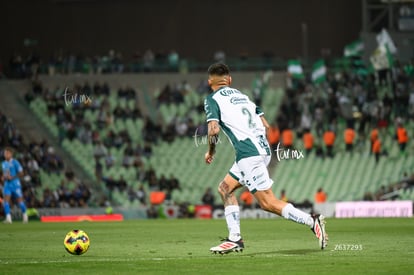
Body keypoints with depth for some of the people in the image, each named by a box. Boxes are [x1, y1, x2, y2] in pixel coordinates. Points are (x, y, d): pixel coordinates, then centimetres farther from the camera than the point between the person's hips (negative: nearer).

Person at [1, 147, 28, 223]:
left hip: (15, 183, -5)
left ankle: (25, 216, 23)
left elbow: (21, 173, -9)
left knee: (19, 200, 3)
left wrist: (12, 177, -18)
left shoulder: (15, 162, -8)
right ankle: (8, 218, -14)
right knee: (5, 200, -11)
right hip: (7, 184, 5)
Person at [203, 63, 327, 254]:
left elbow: (214, 129, -13)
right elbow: (265, 124, 19)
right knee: (225, 188, 18)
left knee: (268, 203, -9)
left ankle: (312, 222, -17)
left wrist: (210, 152, 3)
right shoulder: (241, 95, 22)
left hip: (248, 155, -8)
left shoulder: (212, 100, 1)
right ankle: (234, 239, 13)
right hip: (263, 148, 8)